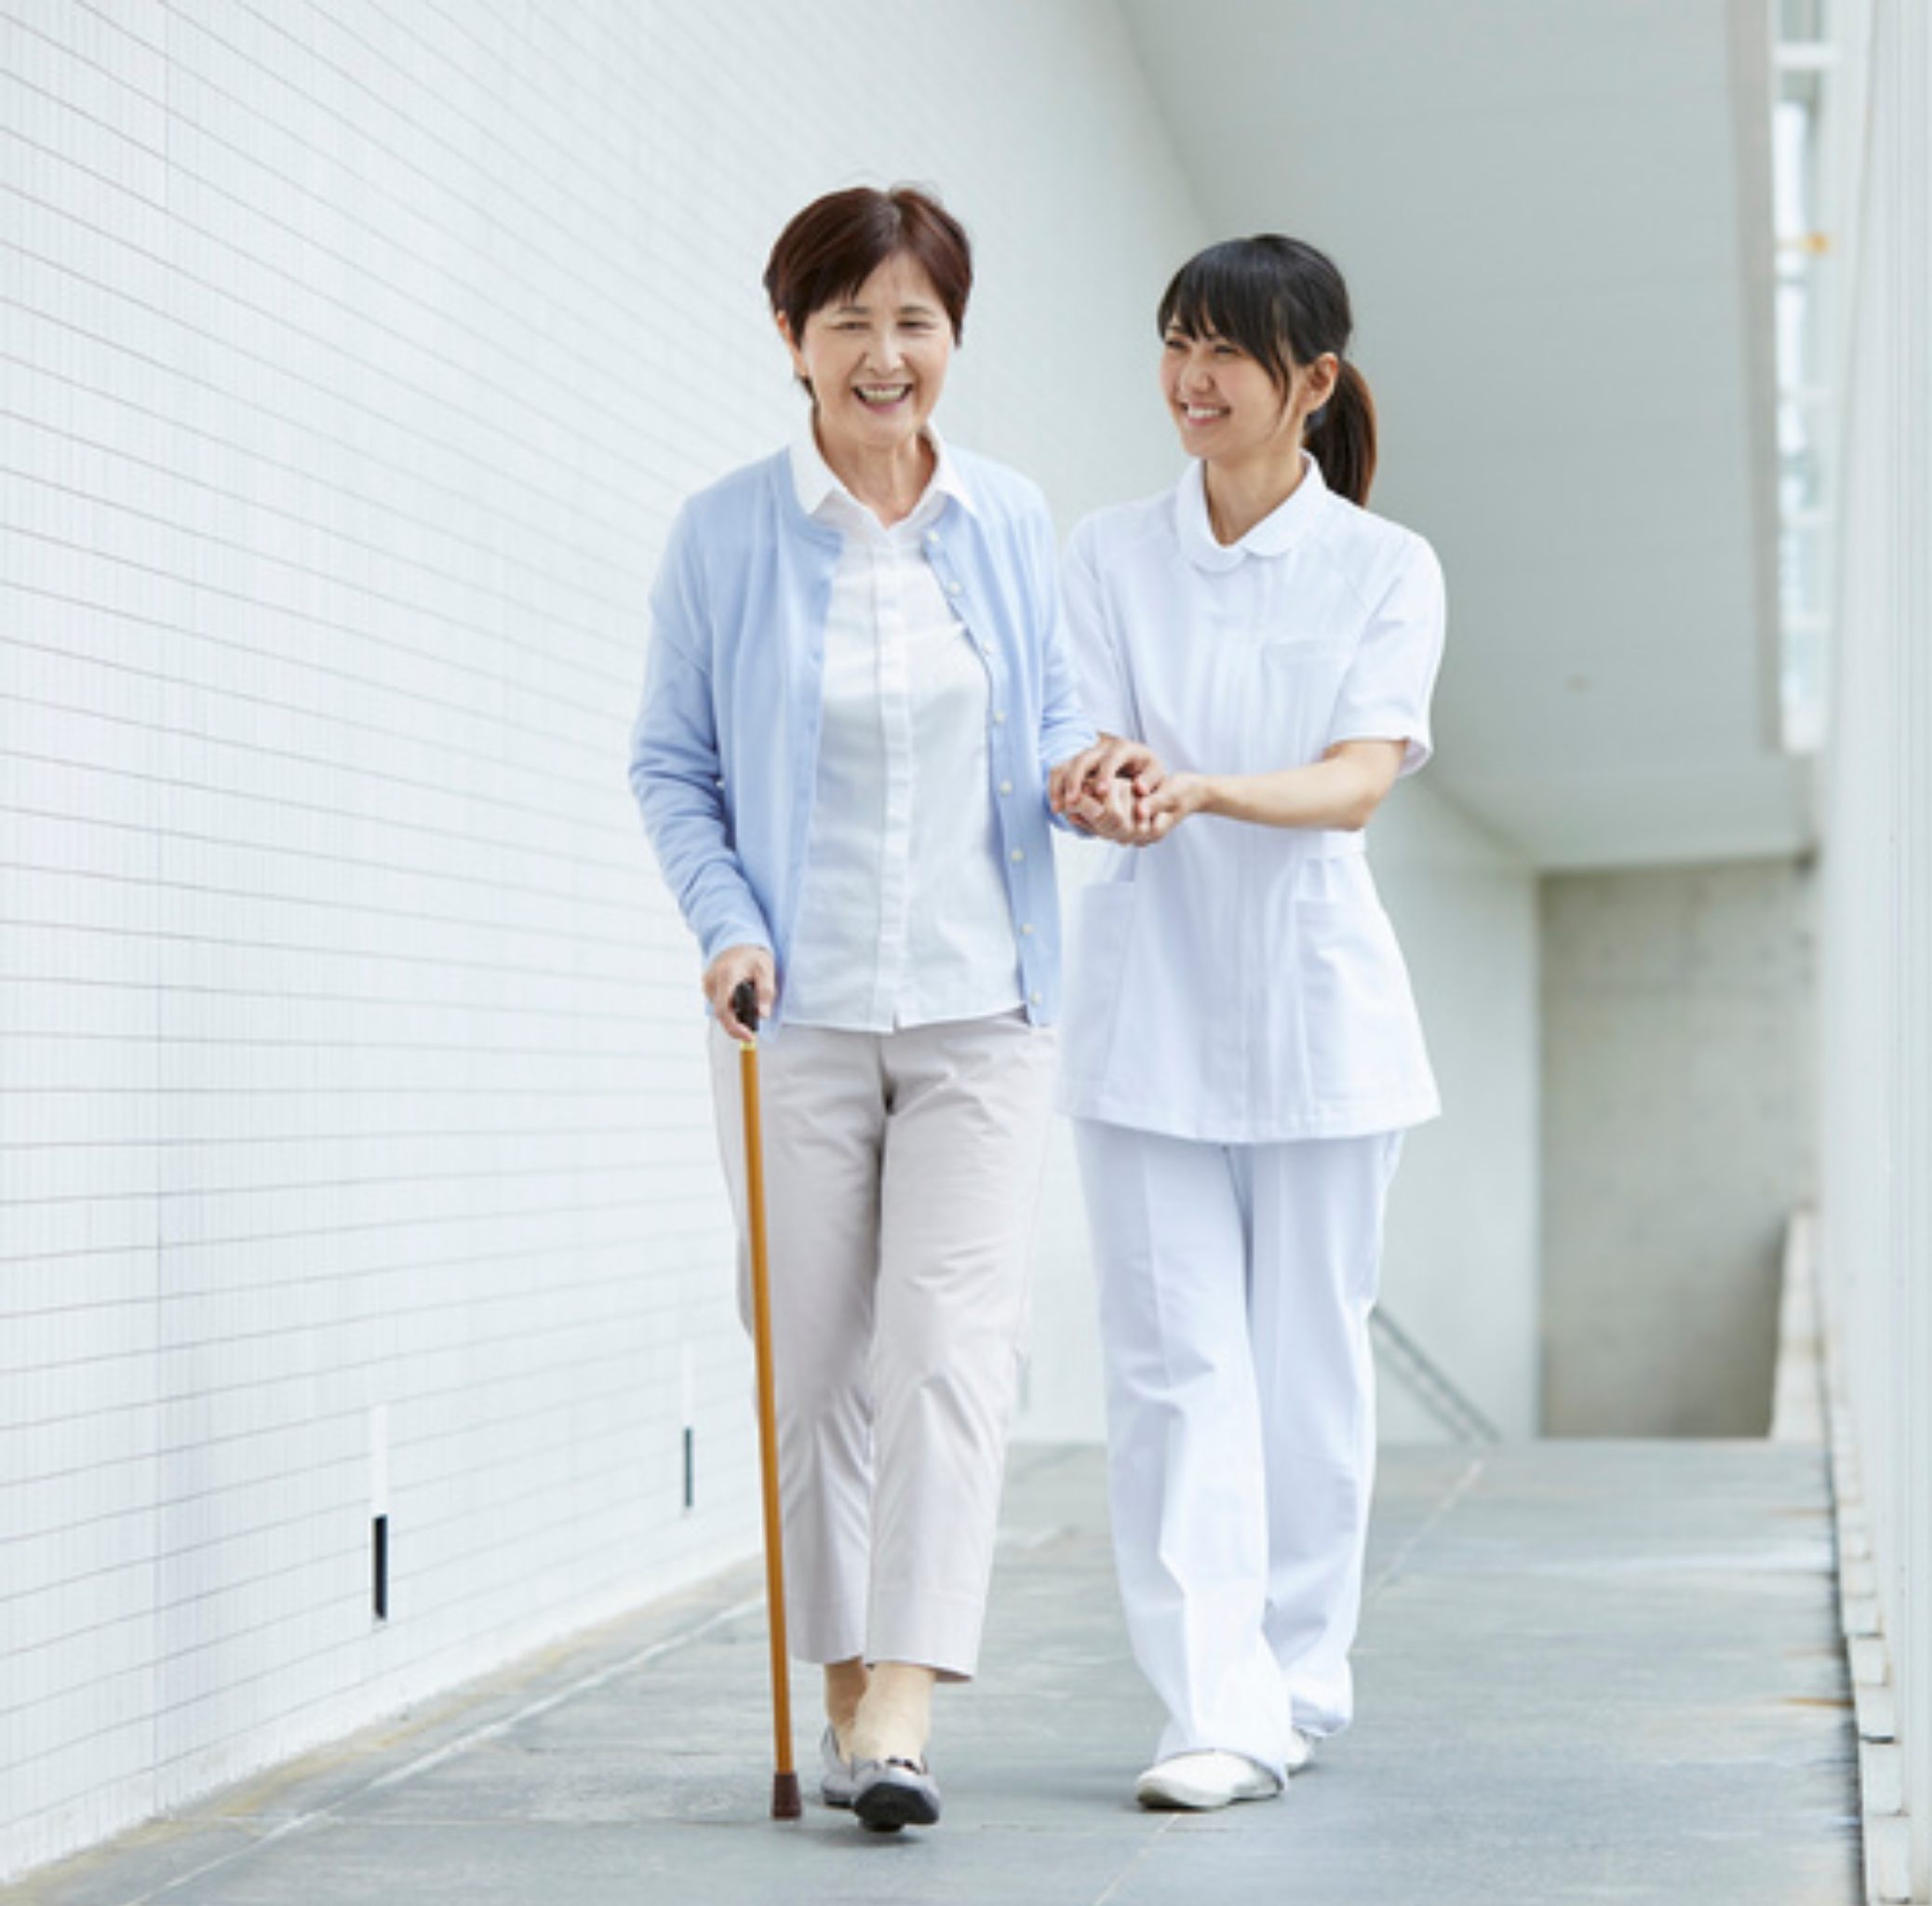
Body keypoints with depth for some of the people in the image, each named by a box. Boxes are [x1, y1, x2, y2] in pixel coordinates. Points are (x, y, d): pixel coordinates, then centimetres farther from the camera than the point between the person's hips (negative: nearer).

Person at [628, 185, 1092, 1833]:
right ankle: (846, 1694, 19)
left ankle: (904, 1711, -11)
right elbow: (671, 765, 4)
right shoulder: (726, 535, 0)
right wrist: (728, 924, -10)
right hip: (797, 1010, 0)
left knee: (952, 1340, -10)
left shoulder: (1012, 524, 6)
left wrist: (1088, 769, -7)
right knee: (818, 1358, 6)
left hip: (980, 1003, 1)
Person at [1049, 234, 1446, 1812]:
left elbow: (1360, 780, -13)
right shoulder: (1109, 558, 7)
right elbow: (1081, 753, -3)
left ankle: (1299, 1682, 21)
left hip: (1314, 1000, -1)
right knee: (1177, 1360, -5)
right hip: (1148, 1002, 1)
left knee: (1309, 1356, 6)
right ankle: (1221, 1710, -5)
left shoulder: (1387, 569, 0)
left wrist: (1200, 789, -31)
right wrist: (1096, 786, -28)